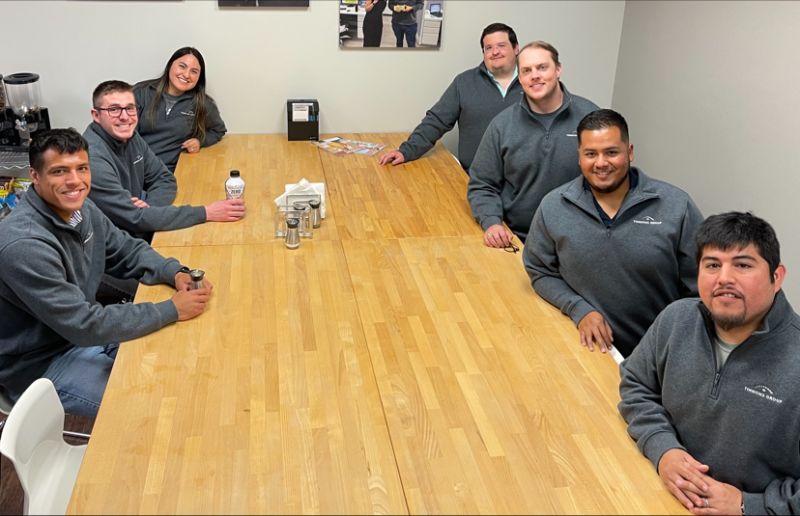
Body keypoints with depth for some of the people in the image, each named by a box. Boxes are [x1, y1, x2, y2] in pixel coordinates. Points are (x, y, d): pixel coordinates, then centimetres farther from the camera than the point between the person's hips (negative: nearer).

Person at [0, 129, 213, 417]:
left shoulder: (82, 209, -5)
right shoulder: (24, 245, -32)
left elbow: (128, 251, 8)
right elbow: (84, 326, -30)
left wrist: (175, 274, -13)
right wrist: (171, 310, -26)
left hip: (83, 332, 8)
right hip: (41, 364, -8)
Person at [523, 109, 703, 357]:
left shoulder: (677, 206, -5)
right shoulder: (553, 207, 0)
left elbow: (698, 289, 1)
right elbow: (540, 272, 10)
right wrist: (579, 310, -5)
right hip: (587, 346, 1)